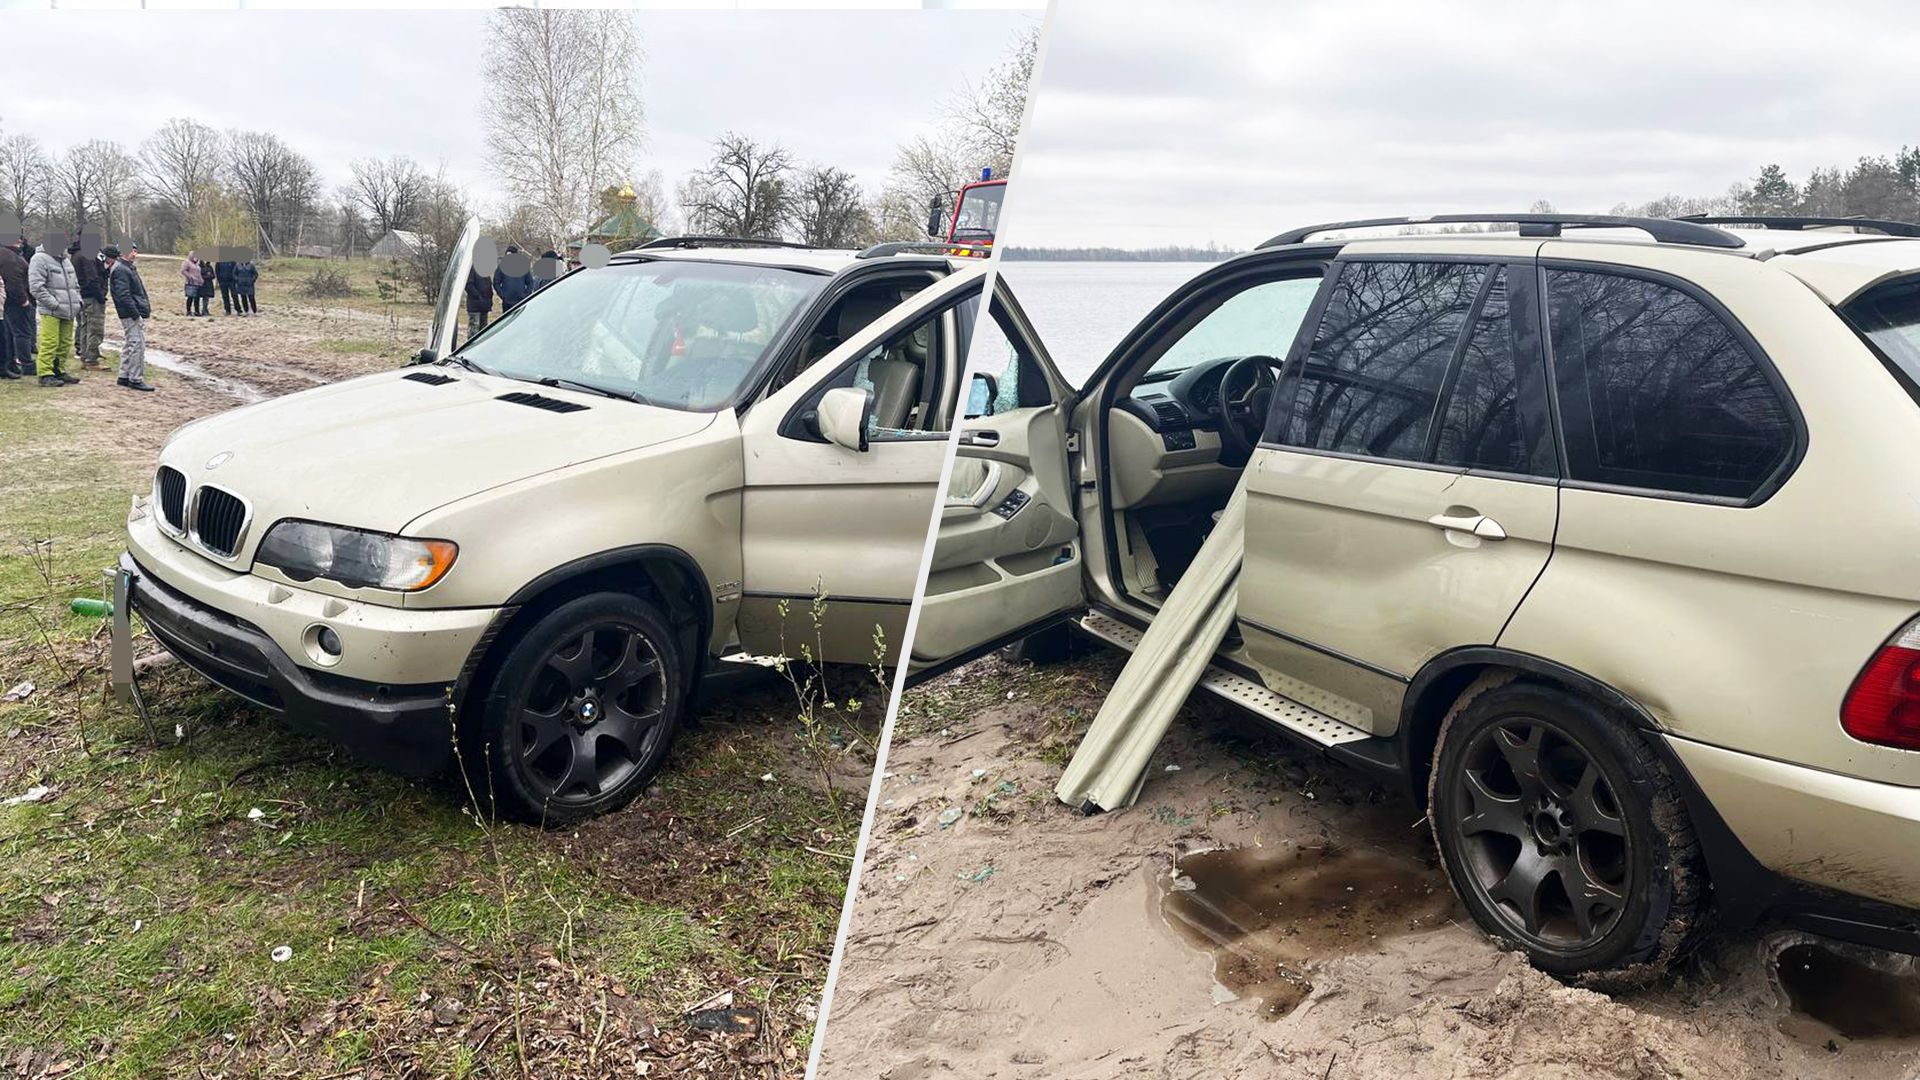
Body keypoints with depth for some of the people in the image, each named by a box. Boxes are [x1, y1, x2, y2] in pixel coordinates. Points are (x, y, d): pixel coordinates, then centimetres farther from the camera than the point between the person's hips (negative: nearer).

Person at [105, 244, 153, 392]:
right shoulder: (119, 270, -14)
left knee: (129, 344, 15)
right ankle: (136, 379, -7)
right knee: (137, 345, -9)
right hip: (131, 314, -11)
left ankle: (124, 377, 23)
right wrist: (135, 313, -22)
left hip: (135, 312, 11)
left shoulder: (126, 267, 18)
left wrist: (146, 306, 15)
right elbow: (123, 295, -20)